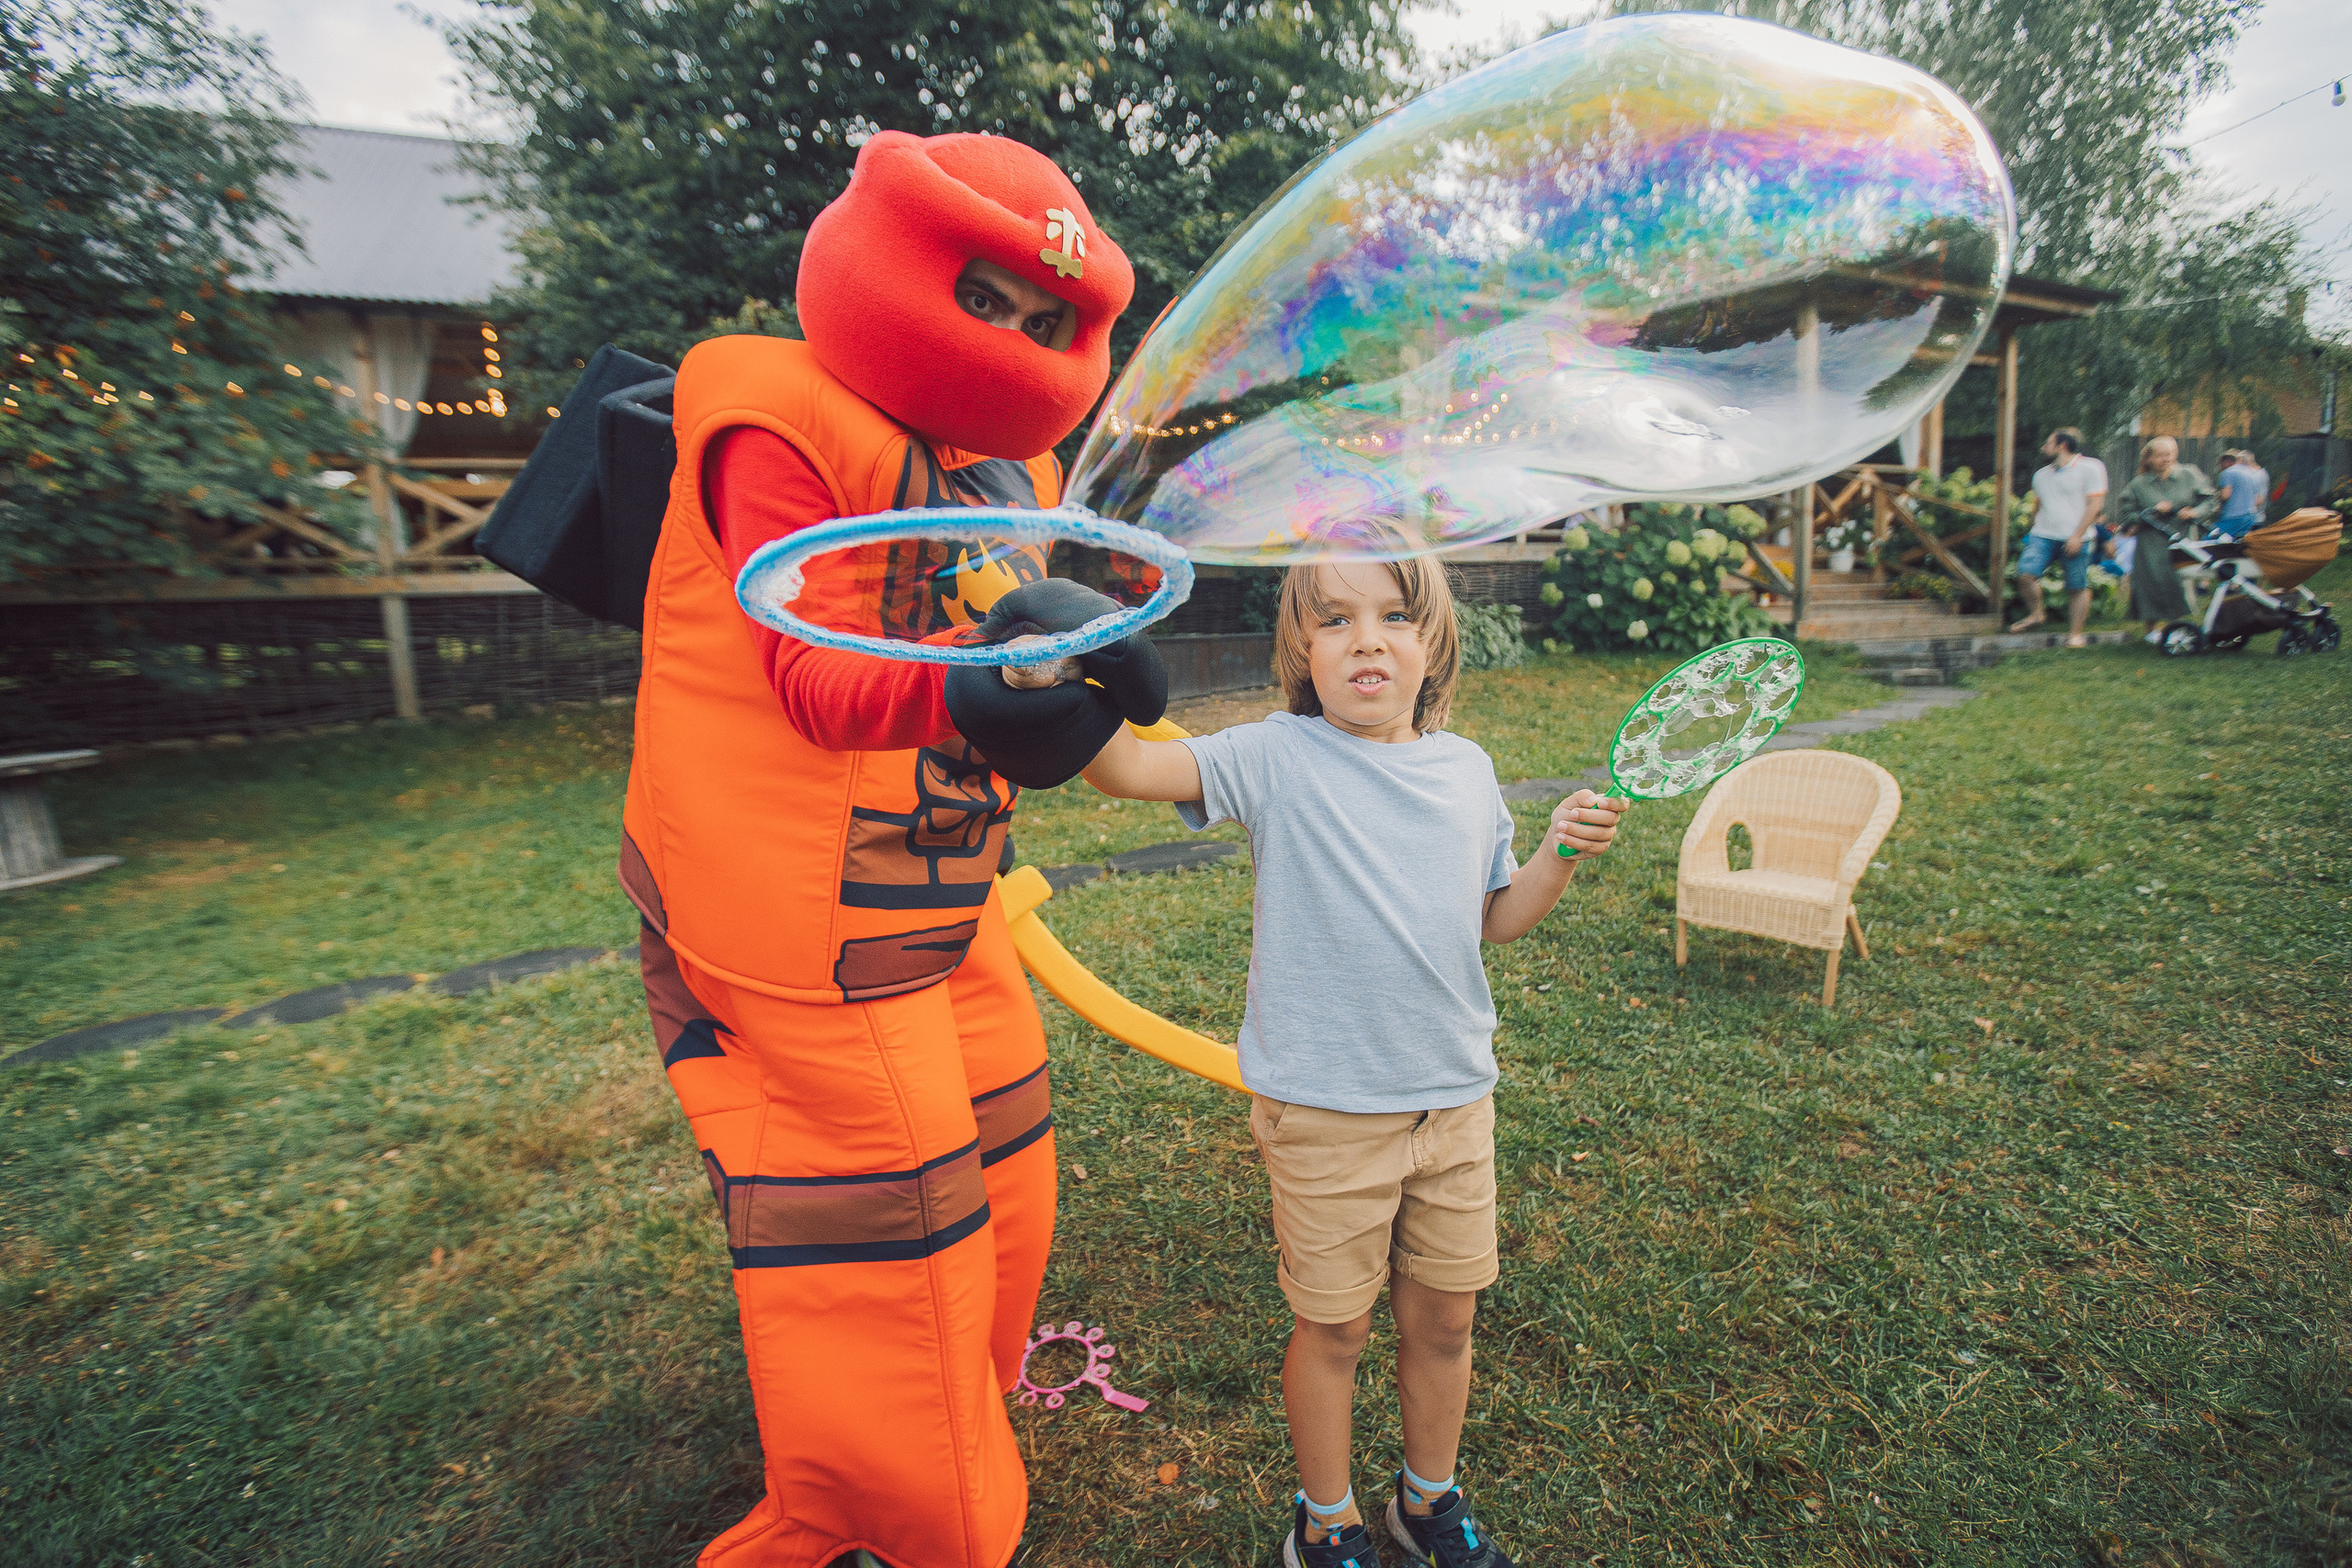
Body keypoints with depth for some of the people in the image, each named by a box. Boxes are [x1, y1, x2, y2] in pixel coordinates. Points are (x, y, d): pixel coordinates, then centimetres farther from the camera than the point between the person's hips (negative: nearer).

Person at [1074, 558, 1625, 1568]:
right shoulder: (1277, 759, -13)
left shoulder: (1467, 769, 2)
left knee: (1443, 1318, 20)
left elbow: (1495, 920, 12)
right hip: (1324, 1112, -4)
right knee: (1333, 1329, 14)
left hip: (1457, 1098, 4)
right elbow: (1125, 768, -27)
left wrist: (1561, 854, -5)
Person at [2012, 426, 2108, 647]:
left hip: (2075, 539, -4)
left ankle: (2075, 633, 6)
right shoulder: (2041, 474, 19)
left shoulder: (2090, 468, 1)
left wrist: (2077, 536, -13)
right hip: (2042, 536, 4)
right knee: (2025, 573, -18)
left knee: (2077, 587, -1)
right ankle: (2036, 614, 3)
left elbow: (2094, 504, -5)